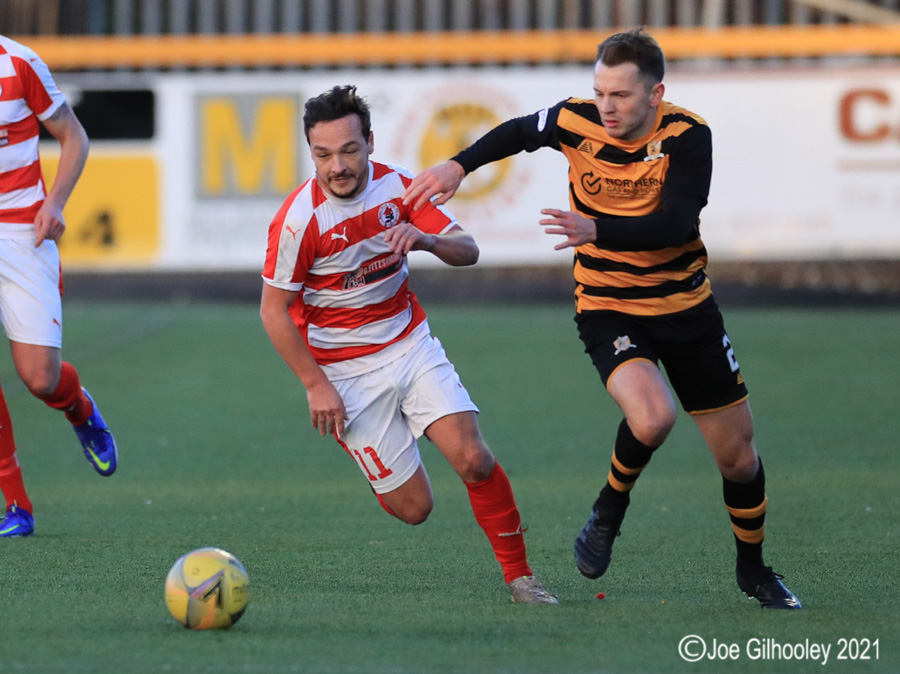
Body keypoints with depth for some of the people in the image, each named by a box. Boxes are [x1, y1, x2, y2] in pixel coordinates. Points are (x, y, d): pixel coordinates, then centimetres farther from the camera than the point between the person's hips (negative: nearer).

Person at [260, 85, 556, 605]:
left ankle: (519, 574, 2)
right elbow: (274, 310, -12)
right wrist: (317, 387, -13)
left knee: (473, 458, -15)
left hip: (410, 341, 3)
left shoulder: (397, 186, -7)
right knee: (413, 507, -4)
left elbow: (468, 251, -5)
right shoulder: (299, 219, -19)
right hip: (344, 366, -3)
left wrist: (427, 240, -28)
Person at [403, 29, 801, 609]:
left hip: (687, 307, 1)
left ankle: (753, 569, 35)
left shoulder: (687, 136, -18)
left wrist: (597, 230, -41)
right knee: (652, 417, -32)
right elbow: (518, 133, 11)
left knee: (737, 455, 8)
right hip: (607, 309, -1)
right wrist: (459, 166, -1)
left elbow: (677, 224, -30)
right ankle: (609, 512, -2)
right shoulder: (576, 122, -12)